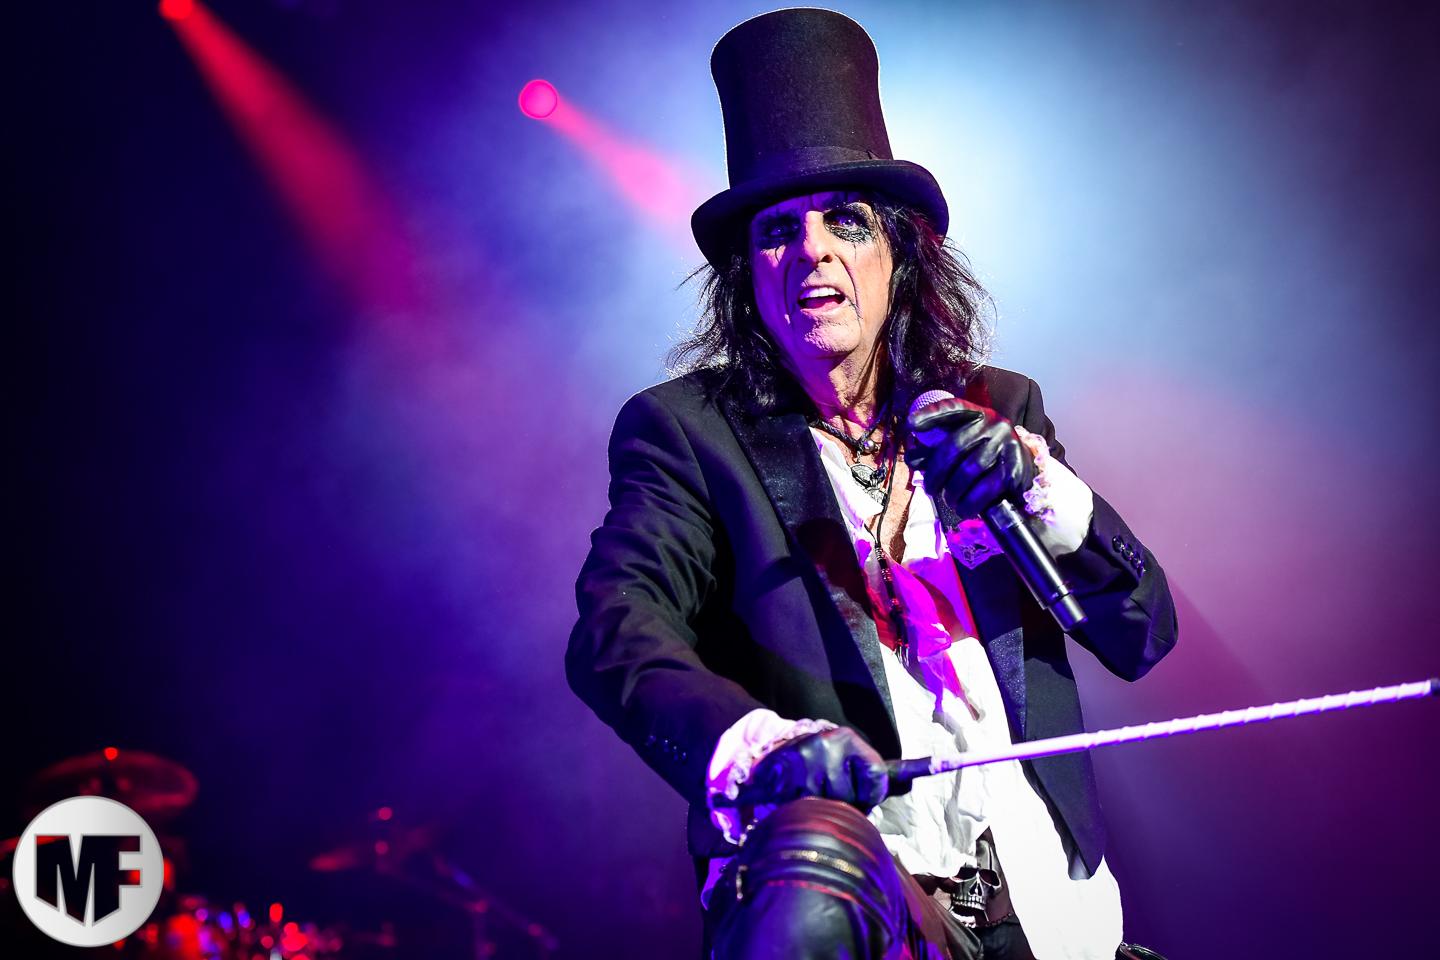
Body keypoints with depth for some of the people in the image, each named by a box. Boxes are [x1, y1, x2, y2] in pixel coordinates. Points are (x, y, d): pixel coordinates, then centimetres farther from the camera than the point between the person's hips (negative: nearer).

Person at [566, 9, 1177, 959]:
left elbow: (1145, 633, 10)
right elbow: (616, 630, -12)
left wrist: (1039, 492, -9)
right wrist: (752, 739, -33)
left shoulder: (1002, 411, 14)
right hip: (855, 881, -4)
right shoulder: (687, 429, 4)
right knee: (810, 874, -36)